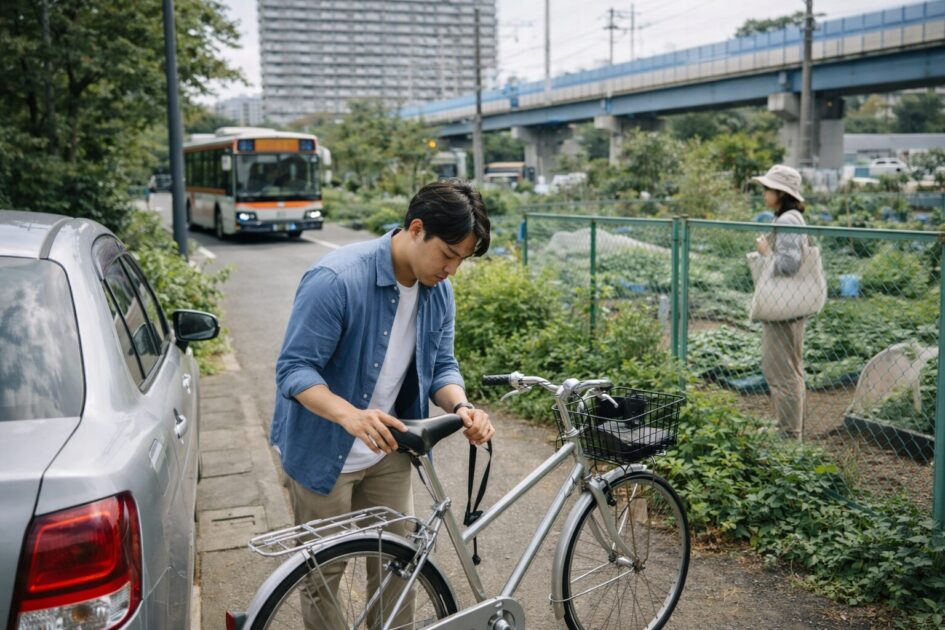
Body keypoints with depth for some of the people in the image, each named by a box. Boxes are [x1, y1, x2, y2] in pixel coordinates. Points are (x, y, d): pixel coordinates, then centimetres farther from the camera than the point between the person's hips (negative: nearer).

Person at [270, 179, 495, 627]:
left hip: (387, 451, 6)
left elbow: (441, 365, 3)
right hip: (325, 453, -5)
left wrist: (461, 407, -19)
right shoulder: (335, 279, -26)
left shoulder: (438, 290, -5)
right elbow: (294, 369, -25)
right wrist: (351, 415, -42)